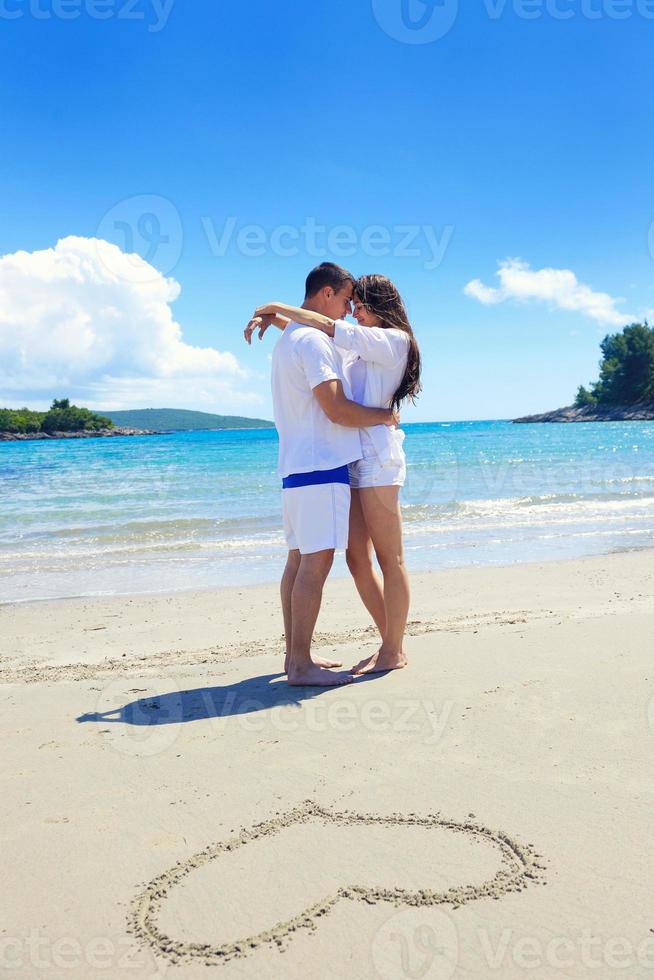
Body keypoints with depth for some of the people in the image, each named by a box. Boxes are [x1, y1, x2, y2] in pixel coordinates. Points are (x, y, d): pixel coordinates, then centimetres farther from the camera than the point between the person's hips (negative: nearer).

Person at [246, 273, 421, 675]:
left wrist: (281, 308, 0)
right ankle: (391, 643, 15)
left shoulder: (395, 340, -1)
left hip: (377, 458, -9)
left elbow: (331, 329, -10)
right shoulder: (360, 349, 24)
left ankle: (394, 652, 3)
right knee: (357, 559, 7)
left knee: (389, 558, -3)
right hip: (352, 460, 9)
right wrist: (277, 320, 12)